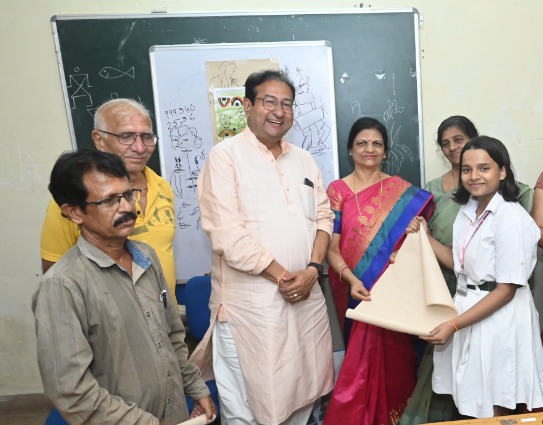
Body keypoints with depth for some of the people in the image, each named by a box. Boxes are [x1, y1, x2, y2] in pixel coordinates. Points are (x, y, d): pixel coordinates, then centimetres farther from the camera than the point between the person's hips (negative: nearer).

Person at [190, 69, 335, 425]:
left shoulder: (303, 159, 13)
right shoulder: (226, 155, -7)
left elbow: (323, 216, 9)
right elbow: (227, 233, -15)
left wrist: (312, 269, -7)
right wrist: (281, 275, -12)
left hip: (306, 297, 6)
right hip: (250, 302, -5)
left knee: (302, 395, 19)